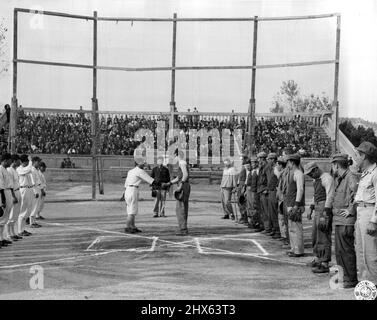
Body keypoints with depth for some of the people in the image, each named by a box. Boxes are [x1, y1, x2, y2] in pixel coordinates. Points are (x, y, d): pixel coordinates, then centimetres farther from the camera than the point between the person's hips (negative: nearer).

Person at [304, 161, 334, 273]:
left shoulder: (327, 178, -16)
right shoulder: (316, 180, 14)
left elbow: (329, 197, -21)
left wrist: (325, 215, -24)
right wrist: (311, 209, 22)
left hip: (325, 208, -10)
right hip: (318, 208, 10)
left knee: (324, 236, -7)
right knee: (315, 235, 18)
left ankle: (325, 264, -3)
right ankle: (318, 259, 31)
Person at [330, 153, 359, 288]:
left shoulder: (351, 177, -15)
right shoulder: (338, 179, 17)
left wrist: (350, 210, -22)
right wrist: (331, 214, 23)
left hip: (346, 221, -10)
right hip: (338, 220, 10)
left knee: (346, 250, -4)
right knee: (339, 250, 16)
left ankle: (351, 280, 3)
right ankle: (342, 277, 25)